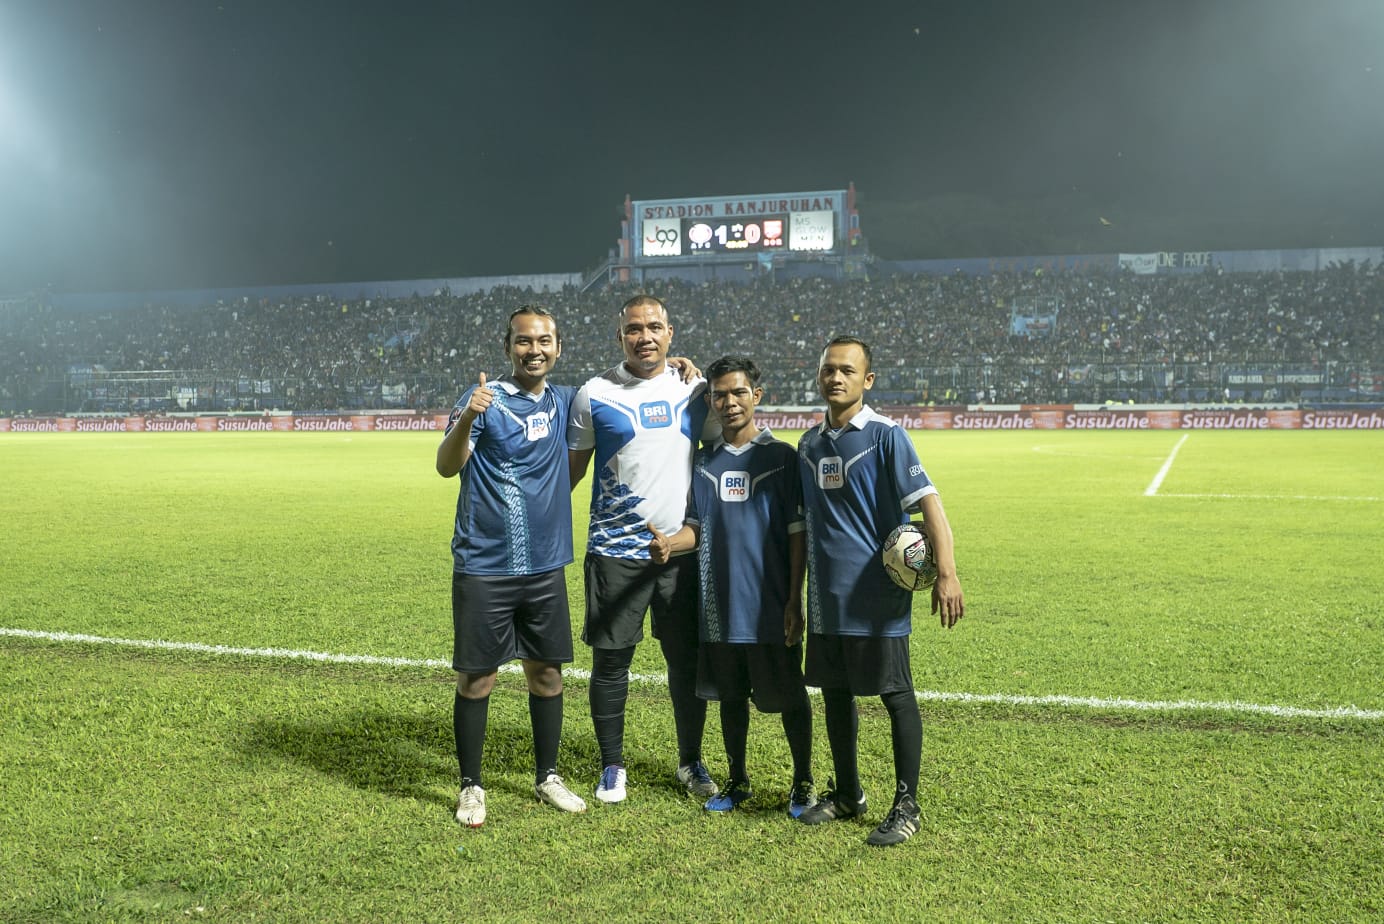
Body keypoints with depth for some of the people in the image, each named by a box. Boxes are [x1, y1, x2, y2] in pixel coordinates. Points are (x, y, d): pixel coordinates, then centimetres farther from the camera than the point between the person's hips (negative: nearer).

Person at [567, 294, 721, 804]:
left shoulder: (695, 388, 5)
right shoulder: (594, 394, -2)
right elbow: (571, 467, 5)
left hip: (683, 548, 2)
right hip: (614, 551, -2)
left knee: (688, 661, 9)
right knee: (610, 662, 5)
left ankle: (690, 761, 28)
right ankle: (612, 765, 23)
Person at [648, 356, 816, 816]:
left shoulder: (781, 457, -4)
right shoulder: (705, 462, 8)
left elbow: (797, 532, -4)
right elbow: (697, 528, 9)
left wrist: (794, 600, -8)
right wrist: (670, 542, -14)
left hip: (772, 607, -4)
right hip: (720, 606, 4)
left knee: (789, 695, 6)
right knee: (731, 694, 14)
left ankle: (803, 783, 23)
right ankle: (738, 780, 31)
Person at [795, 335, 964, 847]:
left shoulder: (886, 436, -7)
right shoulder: (809, 445, 10)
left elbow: (928, 504, -14)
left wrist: (946, 574, -24)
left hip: (878, 597, -6)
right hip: (826, 597, 6)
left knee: (896, 695, 2)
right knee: (835, 693, 14)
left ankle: (906, 806, 15)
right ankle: (847, 792, 31)